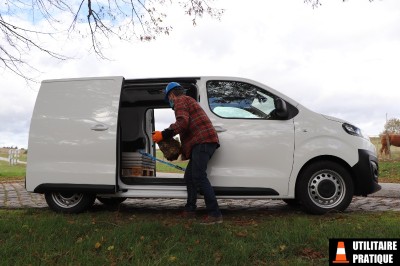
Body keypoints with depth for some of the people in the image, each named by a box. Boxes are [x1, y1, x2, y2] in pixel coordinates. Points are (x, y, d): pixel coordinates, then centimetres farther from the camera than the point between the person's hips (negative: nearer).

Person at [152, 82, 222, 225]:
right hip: (203, 142, 10)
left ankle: (215, 214, -17)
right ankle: (190, 210, 18)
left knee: (199, 177, -15)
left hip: (202, 141, -10)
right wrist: (182, 148, 31)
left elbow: (182, 122, -18)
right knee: (189, 176, 13)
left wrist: (164, 134, -14)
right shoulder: (189, 101, 33)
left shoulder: (180, 101, 1)